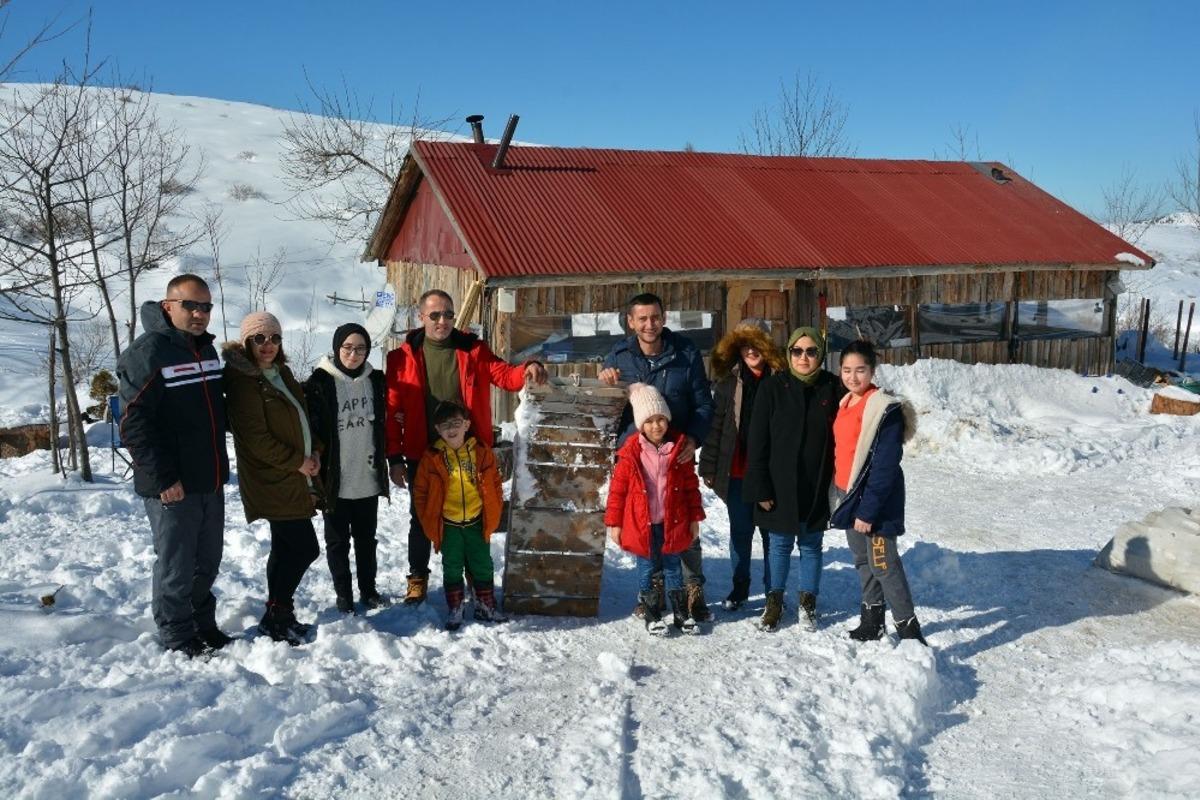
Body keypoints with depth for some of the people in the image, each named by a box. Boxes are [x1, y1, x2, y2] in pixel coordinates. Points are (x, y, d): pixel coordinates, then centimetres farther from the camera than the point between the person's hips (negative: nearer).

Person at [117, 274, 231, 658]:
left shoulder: (206, 349, 12)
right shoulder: (147, 353, -13)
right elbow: (133, 424, -18)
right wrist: (163, 478, -20)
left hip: (210, 482, 8)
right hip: (172, 488, -8)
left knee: (207, 562, 18)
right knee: (176, 567, 3)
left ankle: (204, 627, 33)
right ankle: (178, 641, 16)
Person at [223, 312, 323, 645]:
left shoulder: (281, 373, 12)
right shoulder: (243, 381, -14)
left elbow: (302, 416, 19)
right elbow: (255, 438, -19)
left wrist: (315, 452, 3)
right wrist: (298, 462, -15)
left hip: (294, 479, 9)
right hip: (273, 481, -9)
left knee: (285, 548, 15)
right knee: (306, 548, -9)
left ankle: (277, 616, 25)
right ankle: (277, 614, 5)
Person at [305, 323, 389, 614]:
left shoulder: (375, 380, 3)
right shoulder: (320, 383, -11)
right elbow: (310, 430, -10)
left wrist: (384, 464, 13)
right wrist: (315, 471, -13)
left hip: (368, 478, 4)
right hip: (335, 480, -4)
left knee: (366, 538, 16)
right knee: (338, 541, 10)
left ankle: (368, 589, 29)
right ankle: (343, 594, 23)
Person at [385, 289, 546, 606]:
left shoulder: (472, 349, 1)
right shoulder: (403, 357, -4)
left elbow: (503, 374, -8)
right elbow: (394, 411, -5)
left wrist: (527, 370, -31)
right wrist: (395, 457, -7)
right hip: (422, 456, -1)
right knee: (421, 518, 12)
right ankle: (418, 578, 31)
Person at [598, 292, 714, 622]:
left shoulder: (686, 354, -2)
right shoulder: (618, 356, 2)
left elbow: (703, 403, 2)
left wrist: (694, 437, -15)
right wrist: (604, 383, -11)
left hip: (677, 454, -2)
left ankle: (694, 591, 14)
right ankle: (653, 590, 25)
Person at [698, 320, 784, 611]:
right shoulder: (729, 382, 4)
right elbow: (715, 425, 4)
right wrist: (709, 467, 1)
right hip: (737, 471, 2)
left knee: (772, 532, 9)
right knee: (740, 532, 13)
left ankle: (773, 590, 22)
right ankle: (739, 587, 26)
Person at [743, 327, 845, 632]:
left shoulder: (833, 388, -2)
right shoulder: (773, 387, -6)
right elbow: (757, 441, -6)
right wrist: (760, 488, -10)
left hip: (817, 487, 1)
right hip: (780, 484, -1)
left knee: (811, 545, 12)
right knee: (780, 544, 10)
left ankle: (808, 601, 29)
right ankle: (775, 601, 27)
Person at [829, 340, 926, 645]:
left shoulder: (885, 409, -17)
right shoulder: (846, 403, 9)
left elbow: (885, 465, -20)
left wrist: (868, 509, -22)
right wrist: (840, 497, 13)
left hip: (873, 500, -8)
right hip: (848, 496, 8)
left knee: (884, 565, -5)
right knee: (863, 561, 17)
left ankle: (910, 635, 3)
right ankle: (871, 623, 30)